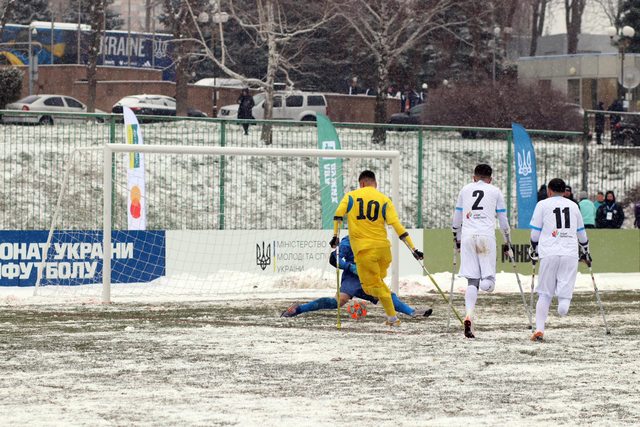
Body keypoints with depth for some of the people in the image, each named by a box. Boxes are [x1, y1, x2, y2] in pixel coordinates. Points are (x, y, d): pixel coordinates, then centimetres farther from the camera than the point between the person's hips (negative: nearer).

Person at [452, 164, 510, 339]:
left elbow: (457, 218, 22)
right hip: (487, 236, -2)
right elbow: (503, 220, 14)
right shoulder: (495, 191, 13)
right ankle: (487, 279, -33)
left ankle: (468, 316, -16)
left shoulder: (465, 190, 19)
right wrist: (507, 242, 26)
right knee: (487, 284, 3)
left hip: (467, 236, 2)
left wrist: (457, 239, 34)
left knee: (472, 281, 2)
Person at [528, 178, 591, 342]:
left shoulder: (542, 205, 8)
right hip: (570, 253, 1)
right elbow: (581, 232, 24)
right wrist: (585, 252, 36)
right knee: (565, 289, 3)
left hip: (549, 253, -1)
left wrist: (534, 251, 21)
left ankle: (539, 329, -1)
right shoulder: (573, 206, 16)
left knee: (545, 293, 7)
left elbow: (535, 232, 7)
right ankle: (564, 301, -31)